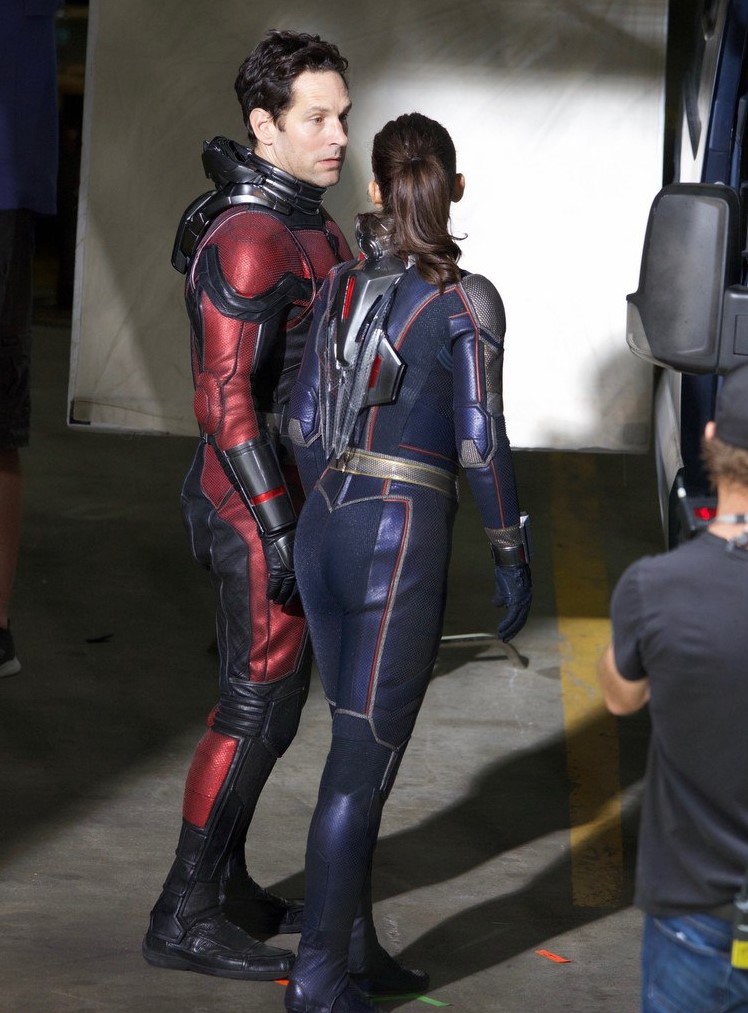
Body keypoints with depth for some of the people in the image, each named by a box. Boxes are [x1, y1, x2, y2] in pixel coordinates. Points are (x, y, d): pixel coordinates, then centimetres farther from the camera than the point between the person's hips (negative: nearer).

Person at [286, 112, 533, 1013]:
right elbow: (481, 445, -12)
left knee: (363, 739, 17)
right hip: (402, 540, -6)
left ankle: (352, 937, 23)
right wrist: (513, 559, -3)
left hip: (326, 525, 6)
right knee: (365, 755, -3)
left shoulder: (342, 282, 7)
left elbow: (305, 418, 11)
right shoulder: (466, 301, -10)